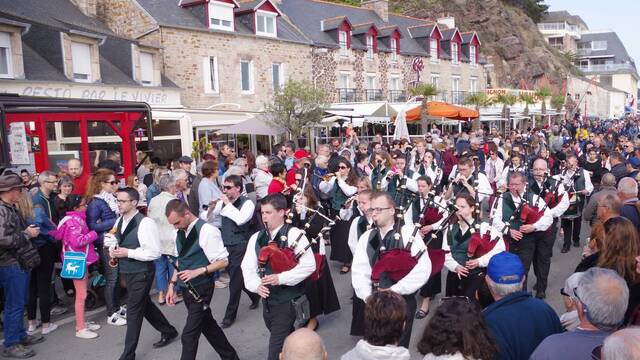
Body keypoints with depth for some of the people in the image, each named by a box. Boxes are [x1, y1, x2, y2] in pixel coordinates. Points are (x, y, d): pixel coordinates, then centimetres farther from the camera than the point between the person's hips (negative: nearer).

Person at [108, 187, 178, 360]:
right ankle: (168, 331, 42)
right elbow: (115, 241, 20)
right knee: (145, 305, 21)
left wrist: (128, 253, -24)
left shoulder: (145, 223, -22)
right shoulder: (120, 221, 4)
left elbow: (155, 252, -24)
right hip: (127, 272, 9)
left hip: (141, 273, -9)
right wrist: (113, 249, -4)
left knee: (134, 312, 1)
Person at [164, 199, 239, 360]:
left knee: (189, 335, -3)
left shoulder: (207, 231, -21)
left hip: (201, 289, -8)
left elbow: (223, 261, -19)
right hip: (187, 288, 8)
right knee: (207, 325, 19)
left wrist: (197, 271, -27)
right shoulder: (180, 231, 2)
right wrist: (172, 284, 8)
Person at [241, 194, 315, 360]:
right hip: (267, 300, 7)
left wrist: (281, 278, -24)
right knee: (286, 341, 24)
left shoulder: (294, 235, -14)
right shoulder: (256, 238, 4)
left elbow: (309, 265, -20)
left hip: (288, 301, -6)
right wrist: (257, 285, -17)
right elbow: (248, 266, 2)